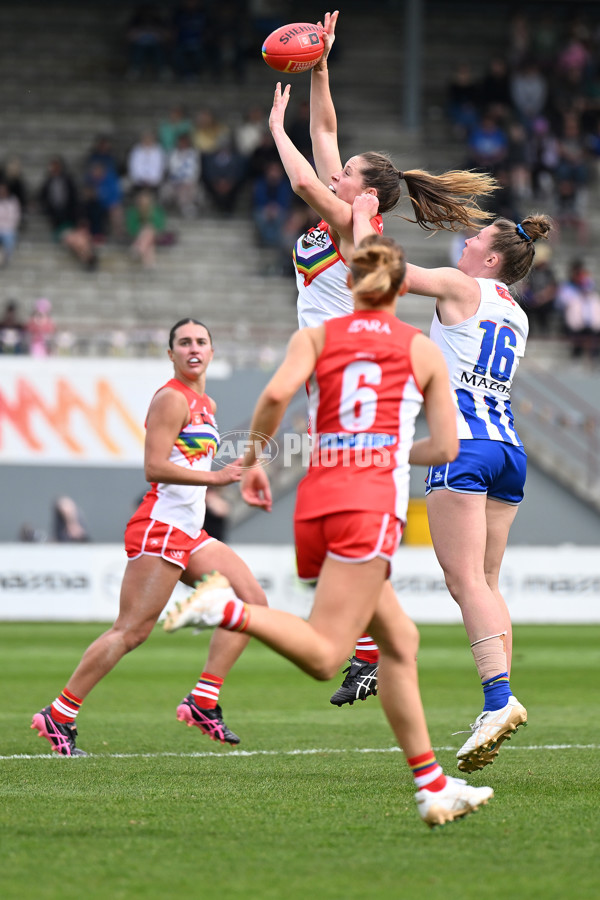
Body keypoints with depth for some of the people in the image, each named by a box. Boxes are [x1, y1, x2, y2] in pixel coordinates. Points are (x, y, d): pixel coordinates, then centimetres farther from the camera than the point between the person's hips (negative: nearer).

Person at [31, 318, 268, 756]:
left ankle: (204, 703, 0)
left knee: (254, 601, 2)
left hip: (189, 533, 10)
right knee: (132, 631, -12)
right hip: (160, 527, -10)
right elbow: (155, 466, -19)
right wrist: (217, 477, -24)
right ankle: (59, 716, -7)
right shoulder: (172, 399, -10)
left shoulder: (205, 404, 19)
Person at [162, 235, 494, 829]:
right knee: (323, 658, -13)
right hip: (372, 505, -4)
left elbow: (277, 394, -6)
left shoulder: (317, 336, 14)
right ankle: (230, 610, -37)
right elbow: (445, 448, 11)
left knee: (399, 640, 14)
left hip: (315, 499, 5)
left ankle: (433, 786, 14)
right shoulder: (423, 350, 13)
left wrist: (252, 460, 7)